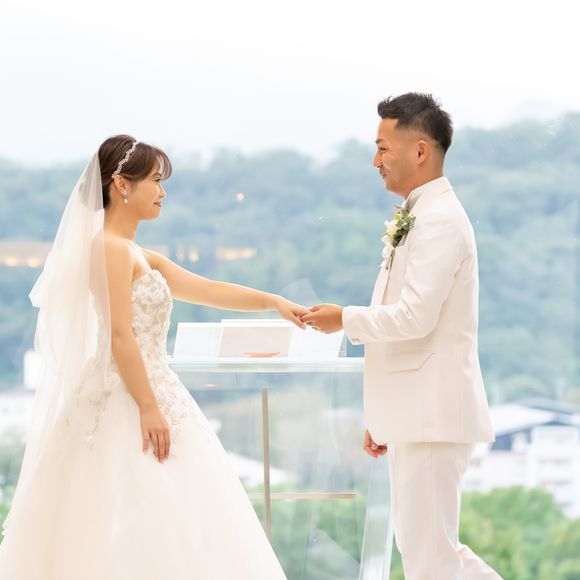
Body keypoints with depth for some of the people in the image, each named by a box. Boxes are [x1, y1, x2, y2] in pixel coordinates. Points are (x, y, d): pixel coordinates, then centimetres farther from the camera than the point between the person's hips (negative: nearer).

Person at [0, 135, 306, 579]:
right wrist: (149, 408, -20)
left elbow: (207, 289, 20)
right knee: (132, 526, -9)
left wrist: (271, 301, 14)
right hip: (127, 401, -10)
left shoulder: (138, 255, 16)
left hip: (146, 390, 10)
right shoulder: (111, 248, -13)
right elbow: (120, 336, -19)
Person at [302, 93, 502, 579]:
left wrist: (346, 319, -8)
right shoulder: (417, 218, 16)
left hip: (433, 412, -10)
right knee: (425, 541, 15)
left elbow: (415, 317, -24)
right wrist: (381, 418, 21)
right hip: (416, 412, 10)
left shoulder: (440, 220, -15)